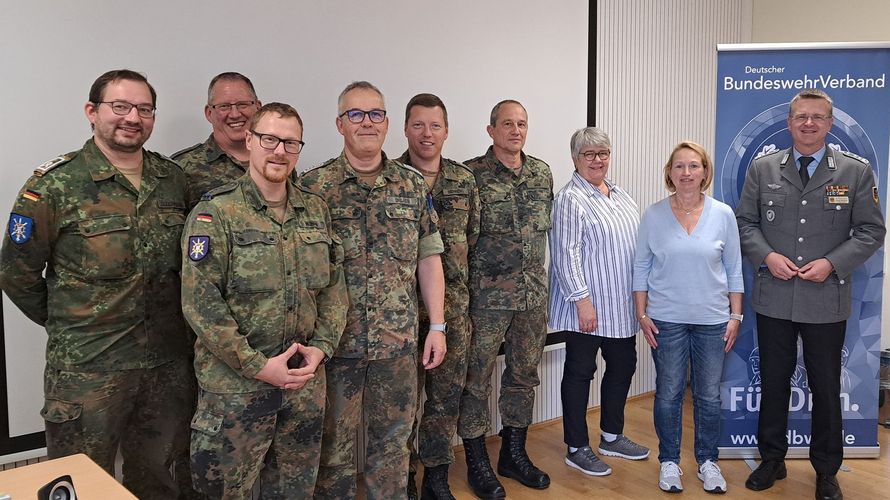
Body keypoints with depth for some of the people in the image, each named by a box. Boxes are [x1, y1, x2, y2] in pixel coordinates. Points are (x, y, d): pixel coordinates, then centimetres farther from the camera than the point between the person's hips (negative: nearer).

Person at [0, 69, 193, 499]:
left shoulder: (174, 179, 4)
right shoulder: (53, 185, -9)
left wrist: (161, 322, 9)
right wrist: (68, 324, 4)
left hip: (168, 364, 4)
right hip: (86, 369, -4)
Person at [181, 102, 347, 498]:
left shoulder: (317, 211, 8)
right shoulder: (214, 214, -9)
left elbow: (334, 287, 9)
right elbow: (200, 302, -14)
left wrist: (321, 347, -4)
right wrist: (258, 365, -16)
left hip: (306, 382, 5)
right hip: (235, 386, -4)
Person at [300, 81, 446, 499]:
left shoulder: (413, 185, 5)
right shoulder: (314, 186, -4)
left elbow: (428, 258, 6)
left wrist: (437, 325, 3)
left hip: (398, 341, 3)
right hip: (335, 340, -2)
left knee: (393, 443, 15)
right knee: (334, 445, 11)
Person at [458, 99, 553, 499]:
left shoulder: (543, 173, 9)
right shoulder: (471, 175, -9)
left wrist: (538, 279, 15)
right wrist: (466, 286, -10)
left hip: (534, 294, 6)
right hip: (487, 296, -5)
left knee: (524, 375, 14)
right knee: (477, 379, 4)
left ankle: (514, 454, 30)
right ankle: (477, 463, 19)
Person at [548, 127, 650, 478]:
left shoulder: (621, 196, 13)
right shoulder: (571, 199, -12)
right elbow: (566, 255, -18)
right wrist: (583, 300, -21)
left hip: (621, 306, 8)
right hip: (587, 307, -8)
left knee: (623, 366, 16)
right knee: (580, 372, 3)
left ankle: (611, 436, 34)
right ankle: (577, 448, 15)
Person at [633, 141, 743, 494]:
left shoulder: (723, 215, 0)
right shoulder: (653, 216, -2)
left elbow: (734, 269, 5)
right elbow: (641, 268, 2)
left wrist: (736, 316, 2)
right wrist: (642, 315, -3)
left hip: (712, 319, 1)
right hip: (667, 319, -1)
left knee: (709, 395, 9)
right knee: (669, 394, 7)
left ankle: (707, 460, 27)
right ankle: (669, 461, 23)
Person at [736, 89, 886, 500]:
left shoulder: (856, 171, -1)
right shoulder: (762, 169, 3)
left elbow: (871, 231, 0)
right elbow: (744, 221, 6)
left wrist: (832, 263, -13)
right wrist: (767, 256, -11)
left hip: (826, 301, -1)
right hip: (773, 298, 1)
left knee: (826, 387, 10)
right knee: (773, 382, 13)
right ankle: (772, 460, 30)